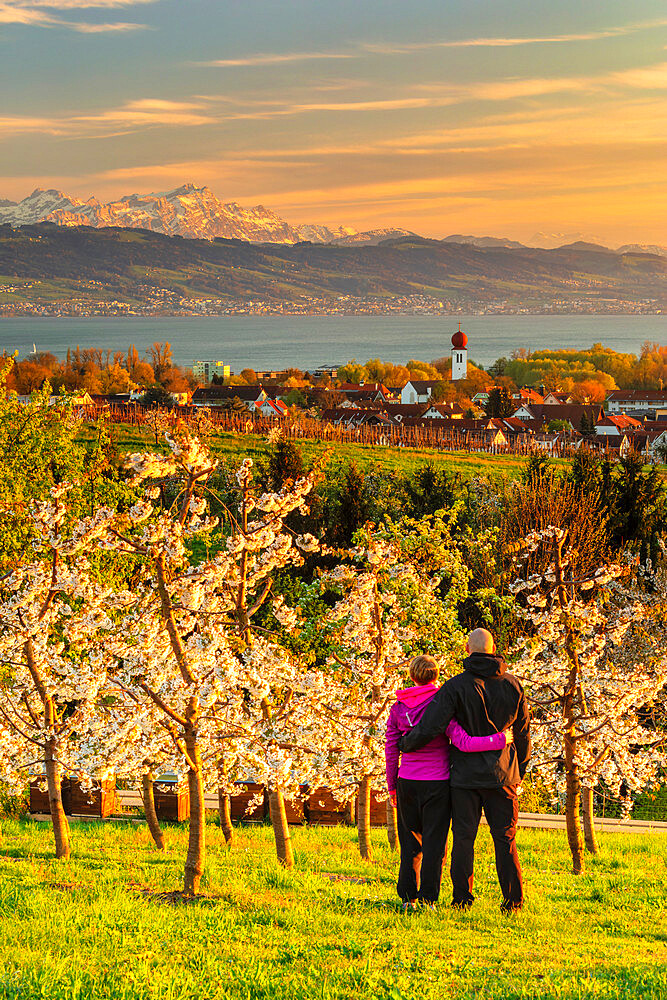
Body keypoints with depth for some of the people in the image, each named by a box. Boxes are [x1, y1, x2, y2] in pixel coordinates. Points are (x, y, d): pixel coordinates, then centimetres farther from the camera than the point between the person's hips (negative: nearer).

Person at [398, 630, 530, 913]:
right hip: (502, 774, 2)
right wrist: (519, 772, 21)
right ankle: (513, 900, 5)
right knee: (505, 839, 7)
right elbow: (523, 734, 10)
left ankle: (462, 899, 4)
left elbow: (430, 727, -15)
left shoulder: (457, 686, -8)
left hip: (466, 773, -2)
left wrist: (404, 744, 2)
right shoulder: (513, 685, 4)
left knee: (463, 838, 4)